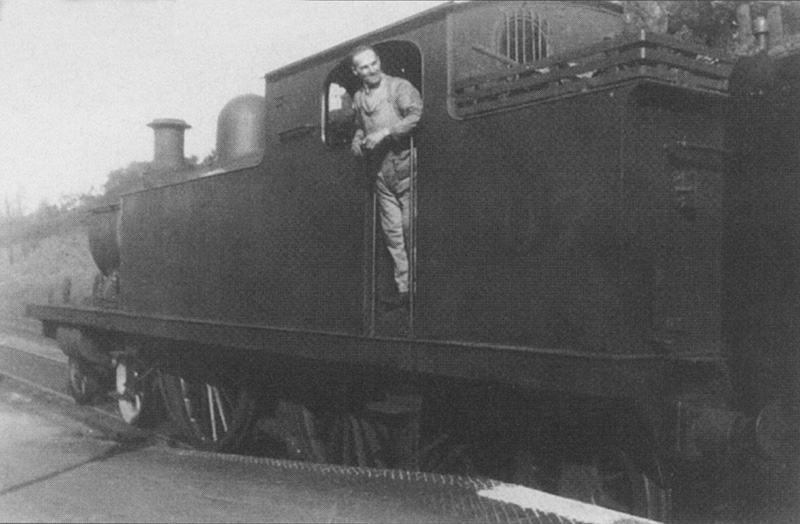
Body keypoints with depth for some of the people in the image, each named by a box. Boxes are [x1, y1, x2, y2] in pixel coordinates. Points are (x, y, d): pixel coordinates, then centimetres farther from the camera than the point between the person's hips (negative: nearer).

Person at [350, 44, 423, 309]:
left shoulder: (399, 87, -3)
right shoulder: (358, 98, 15)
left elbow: (416, 115, -17)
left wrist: (385, 132, -20)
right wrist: (358, 143, 11)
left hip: (405, 168, -5)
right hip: (380, 173, 6)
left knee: (410, 227, -8)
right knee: (392, 231, 5)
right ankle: (404, 287, 11)